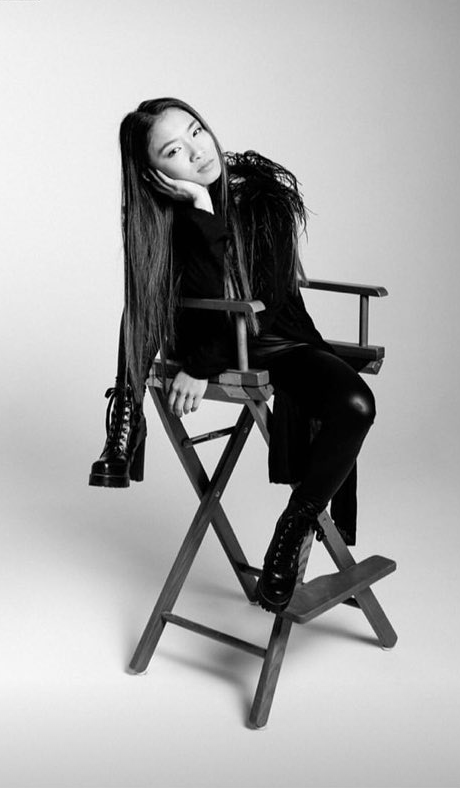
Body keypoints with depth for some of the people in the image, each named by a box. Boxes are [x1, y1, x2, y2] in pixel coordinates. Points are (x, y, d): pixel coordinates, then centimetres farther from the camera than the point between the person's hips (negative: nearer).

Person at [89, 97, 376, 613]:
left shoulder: (267, 189, -14)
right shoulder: (157, 215, -11)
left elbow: (264, 296, -20)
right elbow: (212, 296, -21)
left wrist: (202, 367, -23)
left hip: (276, 339, -2)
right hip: (204, 339, 3)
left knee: (354, 404, -27)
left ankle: (295, 527, -9)